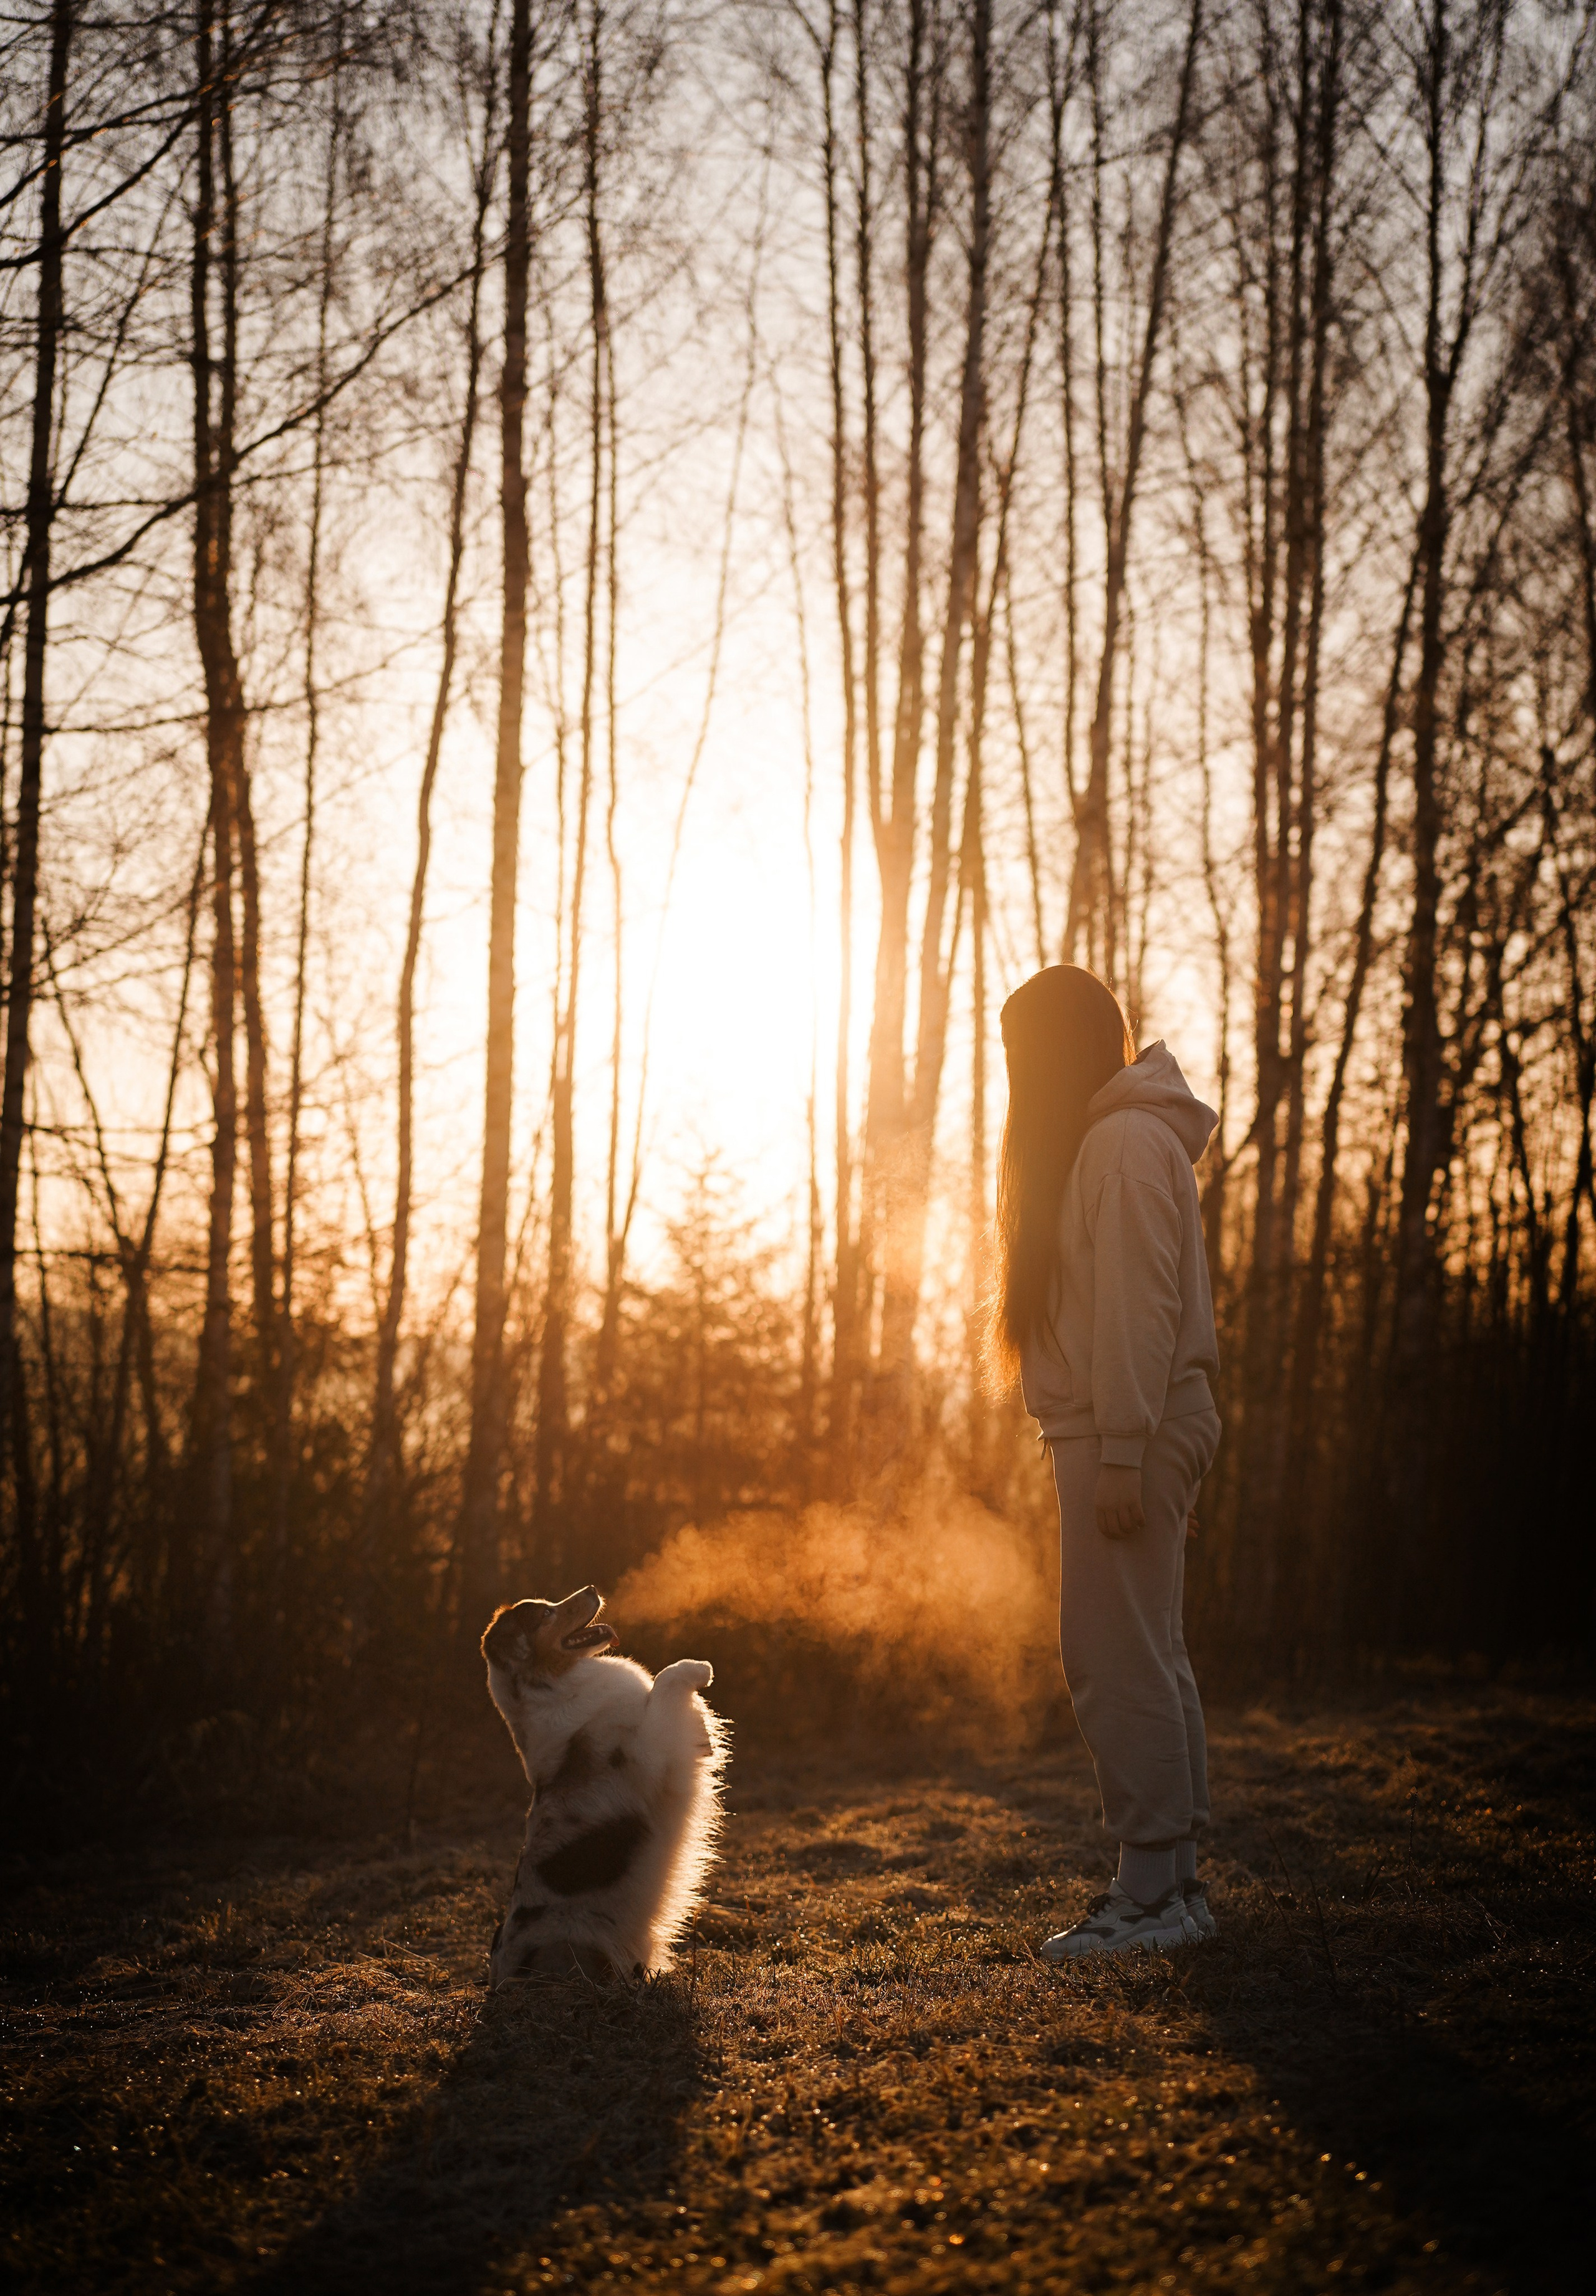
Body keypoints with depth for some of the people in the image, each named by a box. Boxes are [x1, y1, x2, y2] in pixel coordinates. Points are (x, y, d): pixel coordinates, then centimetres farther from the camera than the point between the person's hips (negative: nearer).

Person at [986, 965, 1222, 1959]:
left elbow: (1138, 1308, -18)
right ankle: (1176, 1883, 18)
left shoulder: (1125, 1142, -11)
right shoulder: (1122, 1139, 20)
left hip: (1127, 1431, -11)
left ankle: (1152, 1894, -6)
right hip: (1147, 1430, 11)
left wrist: (1121, 1456, -21)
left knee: (1119, 1659, -9)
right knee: (1152, 1659, 12)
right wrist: (1122, 1452, 15)